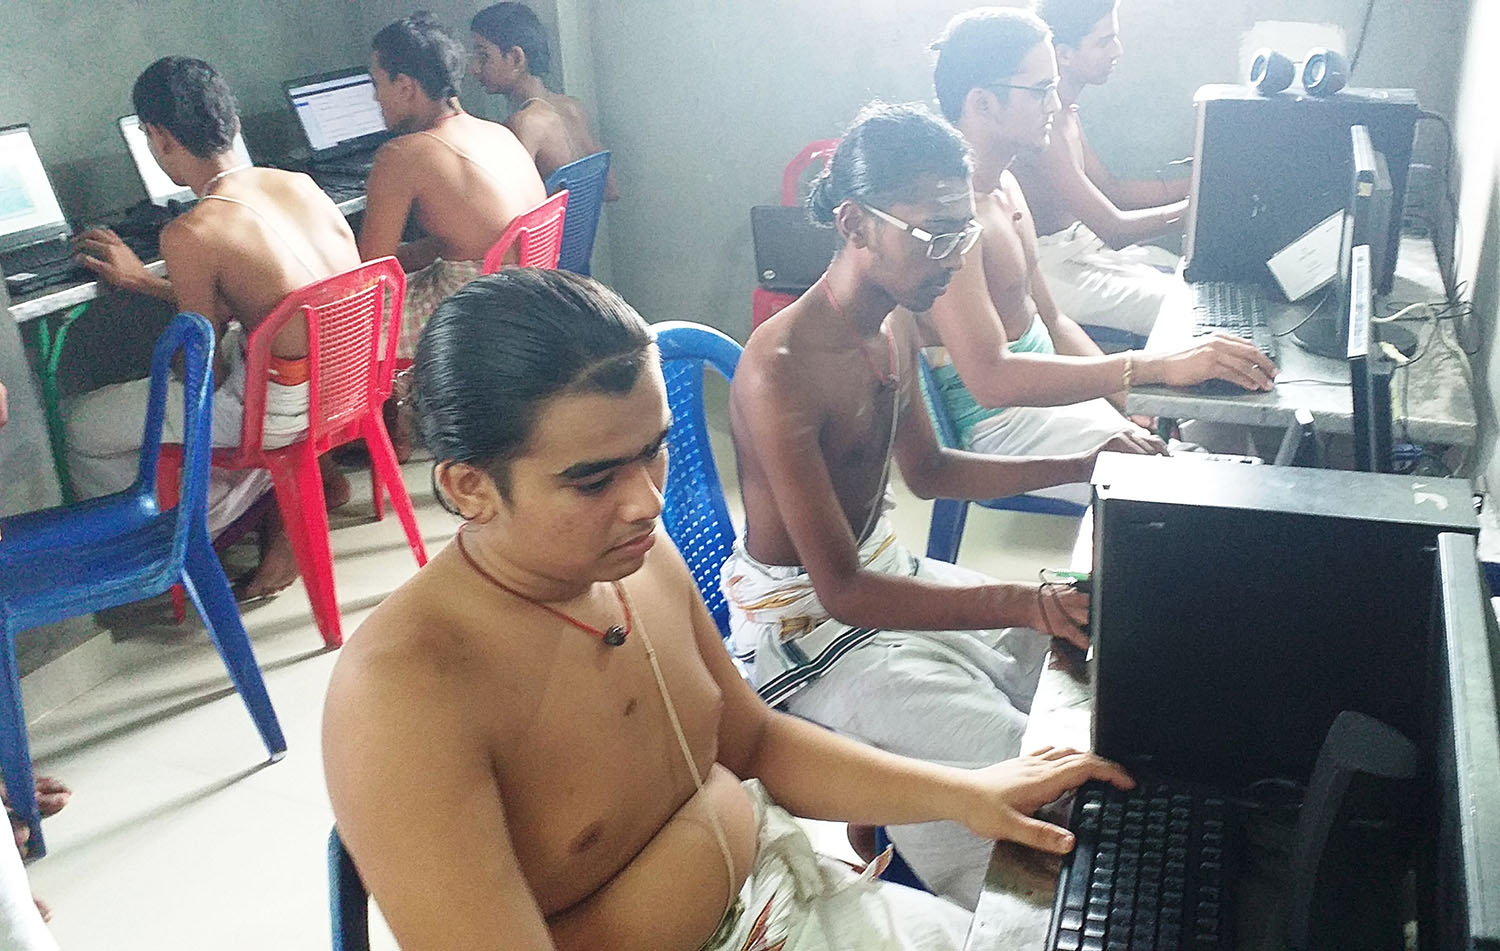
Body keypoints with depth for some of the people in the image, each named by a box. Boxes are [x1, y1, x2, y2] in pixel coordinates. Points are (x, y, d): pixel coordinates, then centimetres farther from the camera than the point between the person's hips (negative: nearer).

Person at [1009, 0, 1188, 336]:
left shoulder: (1066, 111, 8)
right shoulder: (1046, 123, -25)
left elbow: (1112, 189, 15)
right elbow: (1115, 229, -25)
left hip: (1080, 243, 10)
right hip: (1051, 266, -10)